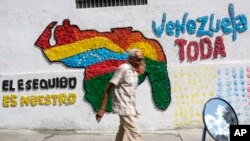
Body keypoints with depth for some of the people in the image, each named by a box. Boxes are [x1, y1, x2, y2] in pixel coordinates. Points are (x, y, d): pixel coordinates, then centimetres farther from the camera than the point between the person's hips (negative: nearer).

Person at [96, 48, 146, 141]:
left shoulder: (134, 71, 10)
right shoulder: (124, 68, -16)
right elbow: (108, 89, -17)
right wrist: (102, 109, -20)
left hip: (129, 108, 9)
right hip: (124, 108, -9)